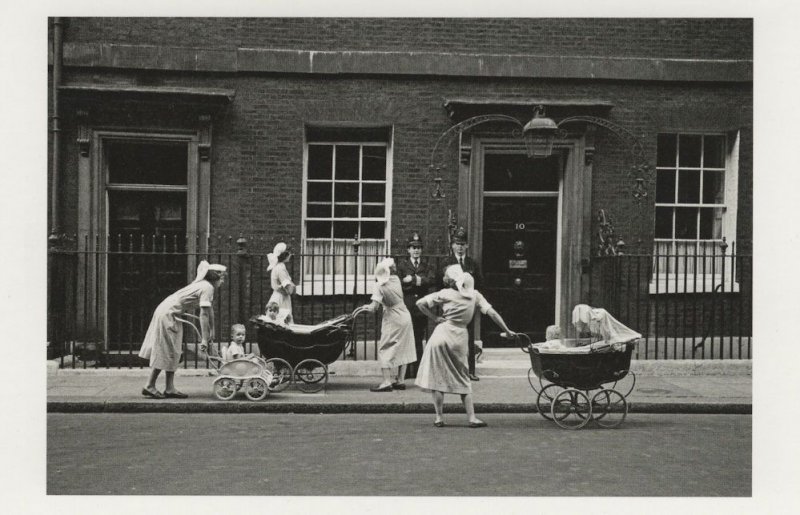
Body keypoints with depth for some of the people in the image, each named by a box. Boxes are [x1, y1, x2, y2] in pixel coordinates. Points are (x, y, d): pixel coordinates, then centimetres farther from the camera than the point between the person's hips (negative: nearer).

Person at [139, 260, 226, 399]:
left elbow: (210, 310, 17)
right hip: (168, 314, -10)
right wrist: (204, 340, -23)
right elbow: (204, 315, -23)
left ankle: (170, 389, 10)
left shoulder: (205, 285, 11)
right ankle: (149, 386, 3)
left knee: (173, 352, 9)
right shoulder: (207, 288, -18)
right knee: (166, 352, -4)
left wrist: (212, 331, 21)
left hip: (168, 313, 10)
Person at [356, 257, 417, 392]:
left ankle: (387, 382, -9)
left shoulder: (380, 287, -16)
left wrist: (365, 307, -7)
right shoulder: (396, 279, 1)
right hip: (405, 317, 6)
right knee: (402, 350, 13)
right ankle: (400, 381, 17)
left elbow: (373, 307, -23)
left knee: (385, 350, -1)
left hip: (392, 321, -6)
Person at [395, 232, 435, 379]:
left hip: (421, 307, 1)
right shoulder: (402, 265, 12)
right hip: (406, 306, -1)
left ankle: (417, 371, 7)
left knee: (418, 340, 3)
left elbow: (431, 281, -3)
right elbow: (399, 283, -1)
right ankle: (405, 371, -1)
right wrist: (417, 282, -4)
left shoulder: (427, 266, 16)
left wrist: (412, 280, -7)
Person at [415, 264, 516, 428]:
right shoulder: (475, 295, 5)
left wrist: (435, 318, 3)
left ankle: (439, 417, 4)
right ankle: (472, 418, 6)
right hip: (460, 339, 3)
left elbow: (420, 303, -3)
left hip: (442, 334, -2)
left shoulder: (445, 294, -1)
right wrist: (508, 331, 7)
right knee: (463, 379, 13)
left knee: (437, 377, 6)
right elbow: (492, 313, 2)